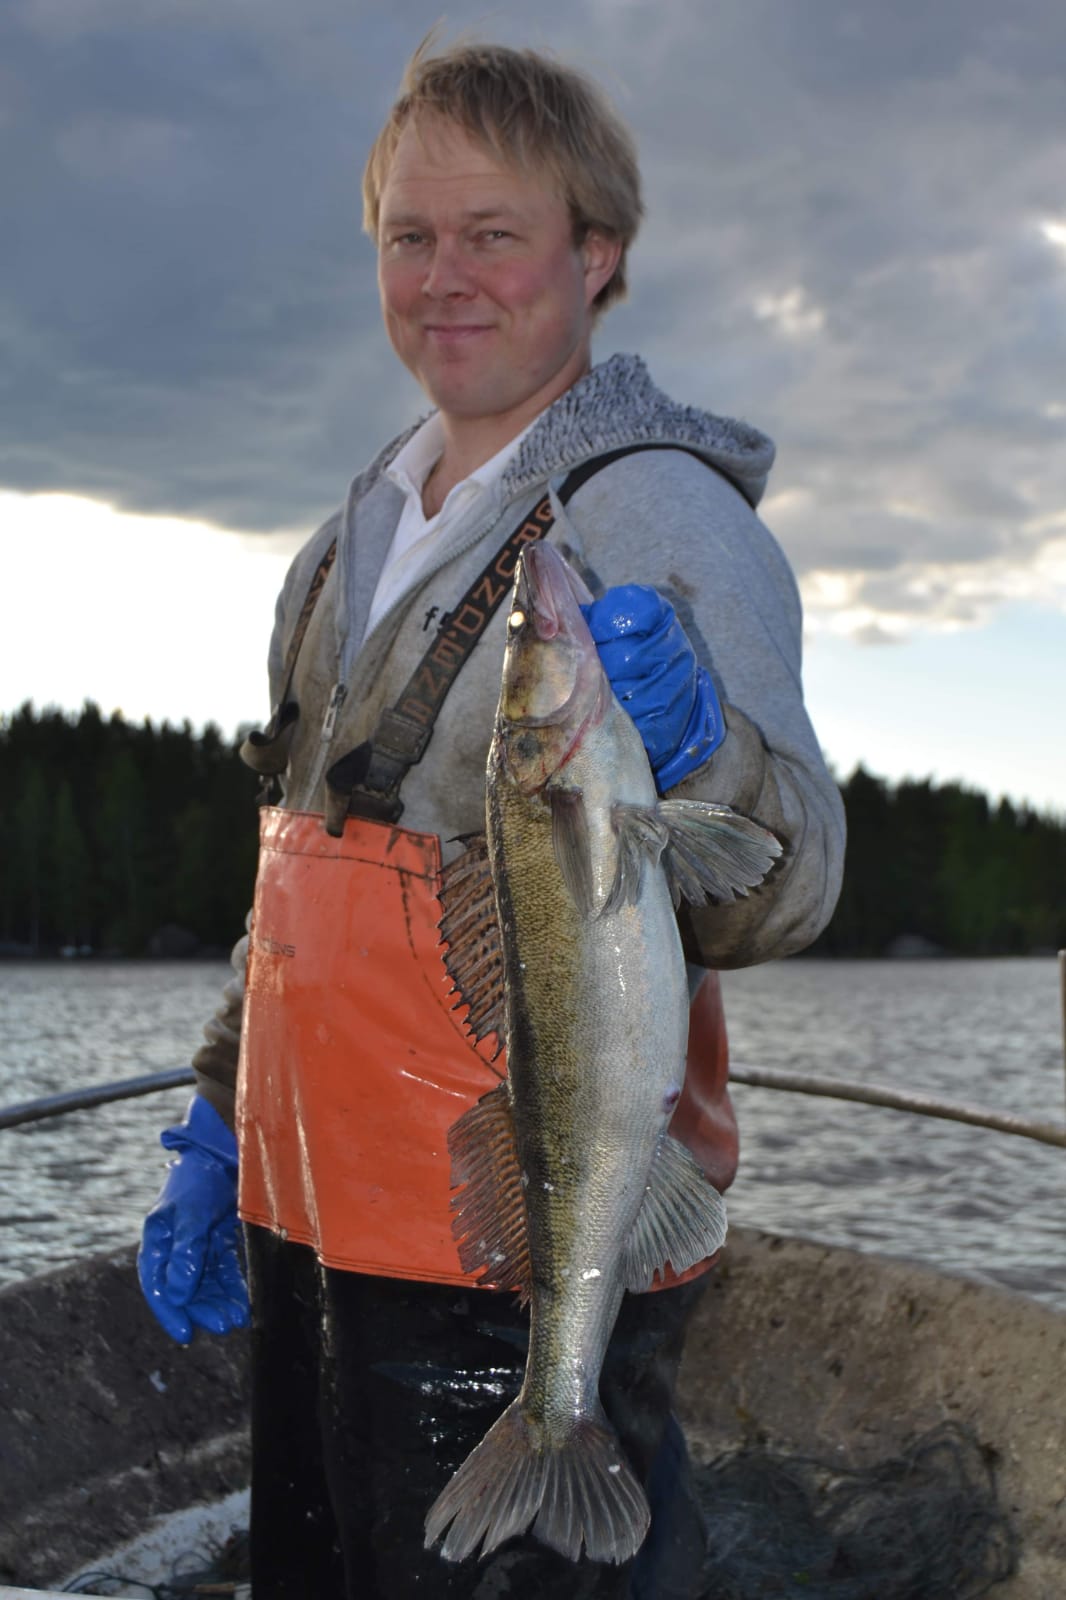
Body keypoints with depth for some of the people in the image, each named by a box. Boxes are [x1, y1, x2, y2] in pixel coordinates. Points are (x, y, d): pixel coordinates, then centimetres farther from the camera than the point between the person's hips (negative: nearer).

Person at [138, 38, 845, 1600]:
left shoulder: (665, 512, -10)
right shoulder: (373, 520, 13)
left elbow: (782, 896, -16)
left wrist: (689, 743, -35)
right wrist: (221, 1120, 18)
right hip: (316, 1220, 8)